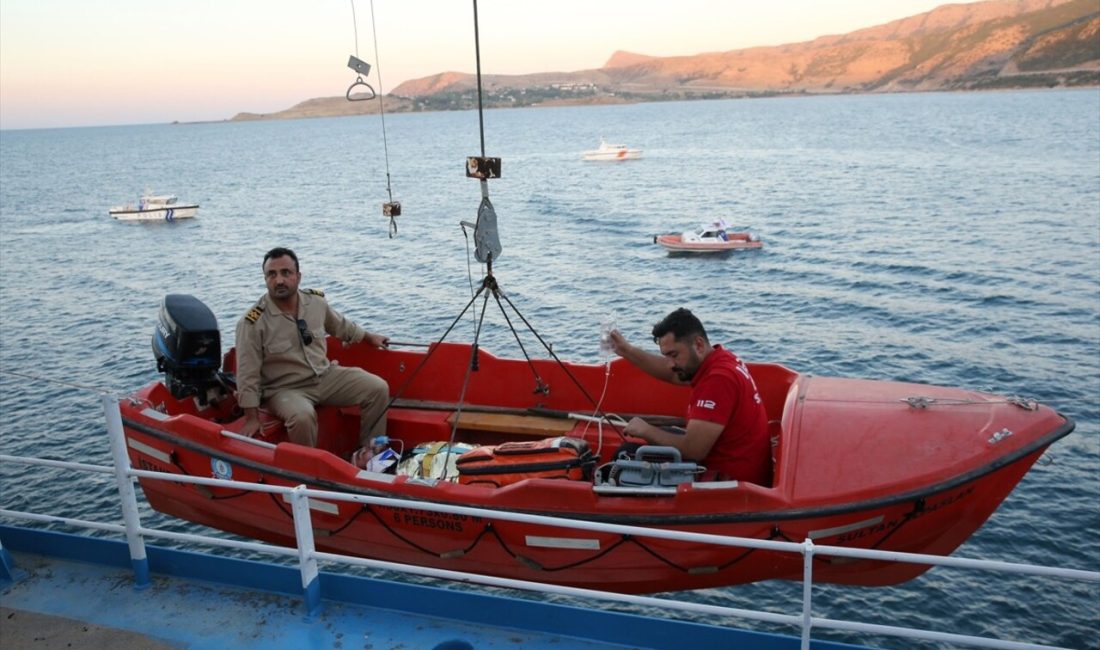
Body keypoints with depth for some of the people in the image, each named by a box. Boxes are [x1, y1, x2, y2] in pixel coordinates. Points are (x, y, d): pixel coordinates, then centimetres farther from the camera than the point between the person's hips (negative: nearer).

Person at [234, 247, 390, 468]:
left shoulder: (316, 301, -3)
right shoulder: (253, 323, -18)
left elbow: (341, 325, 19)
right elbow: (247, 375, -13)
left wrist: (369, 337, 31)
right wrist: (252, 418, -13)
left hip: (326, 375, 5)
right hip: (285, 388, -5)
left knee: (378, 388, -8)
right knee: (302, 416, -37)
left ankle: (369, 451, 5)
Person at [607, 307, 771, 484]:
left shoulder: (718, 379, -27)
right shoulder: (719, 359, 1)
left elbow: (693, 450, -28)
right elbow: (670, 374, 17)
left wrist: (647, 431, -13)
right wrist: (626, 350, 8)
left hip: (729, 480, -9)